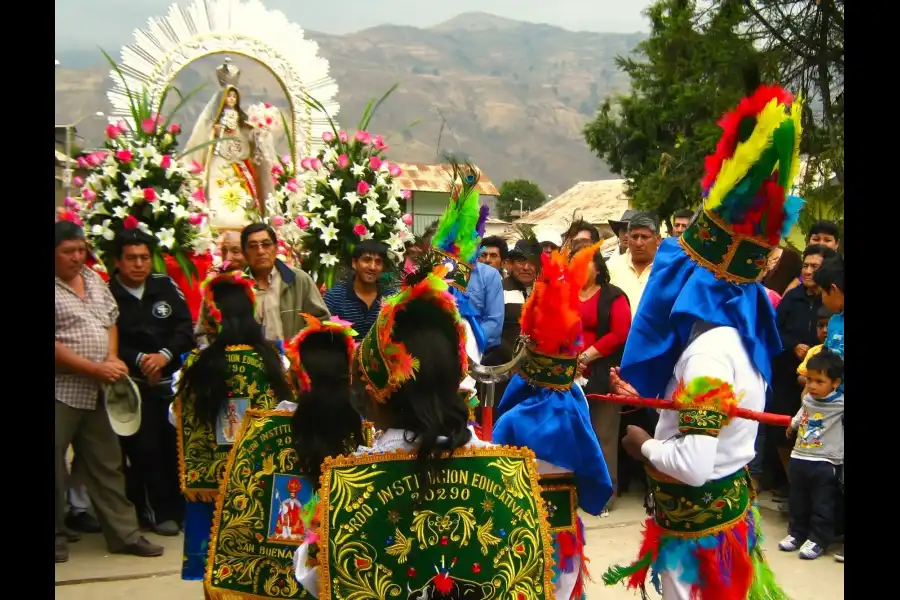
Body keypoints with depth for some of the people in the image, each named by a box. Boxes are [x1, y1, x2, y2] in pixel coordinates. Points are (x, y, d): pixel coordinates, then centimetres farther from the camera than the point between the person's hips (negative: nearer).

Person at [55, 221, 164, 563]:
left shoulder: (94, 279, 11)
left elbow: (111, 319, 17)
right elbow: (57, 348, -17)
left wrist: (112, 358, -1)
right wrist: (96, 368, -16)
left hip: (95, 392, 7)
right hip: (61, 392, -7)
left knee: (107, 465, 12)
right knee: (56, 468, 3)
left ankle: (124, 534, 18)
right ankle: (57, 536, 18)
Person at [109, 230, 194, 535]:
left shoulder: (165, 286, 6)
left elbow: (185, 328, 1)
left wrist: (165, 355, -14)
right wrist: (139, 360, -19)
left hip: (172, 381, 3)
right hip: (133, 386, -3)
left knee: (178, 446, 5)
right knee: (145, 450, -1)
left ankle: (183, 507, 19)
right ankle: (159, 512, 12)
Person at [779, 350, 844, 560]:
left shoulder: (840, 404, -15)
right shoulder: (808, 400, 4)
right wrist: (792, 426, 36)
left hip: (825, 462, -6)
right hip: (799, 458, 6)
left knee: (822, 505, 5)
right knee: (797, 502, 16)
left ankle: (818, 540, 16)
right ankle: (797, 533, 29)